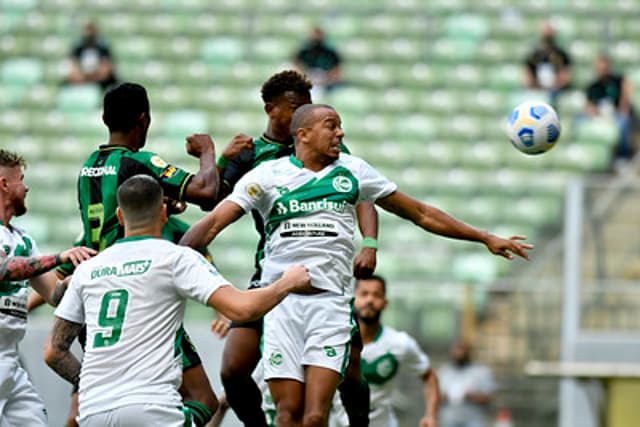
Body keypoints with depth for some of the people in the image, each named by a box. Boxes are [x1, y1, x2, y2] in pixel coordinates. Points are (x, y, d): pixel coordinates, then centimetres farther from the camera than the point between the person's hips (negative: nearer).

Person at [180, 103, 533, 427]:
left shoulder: (352, 171, 10)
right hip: (280, 303, 0)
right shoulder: (267, 175, 4)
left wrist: (485, 238, 18)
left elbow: (421, 214, 17)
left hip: (331, 305, 0)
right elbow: (214, 222, -4)